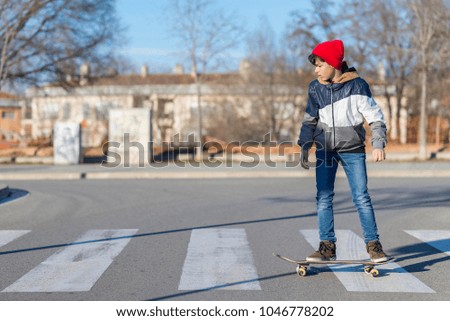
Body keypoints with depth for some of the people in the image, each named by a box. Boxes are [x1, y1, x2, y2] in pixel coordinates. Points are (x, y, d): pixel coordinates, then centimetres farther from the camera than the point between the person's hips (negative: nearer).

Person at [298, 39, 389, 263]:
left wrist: (378, 145, -17)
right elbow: (310, 120, 11)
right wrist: (304, 147, 4)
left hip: (352, 149, -3)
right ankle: (327, 246, 4)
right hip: (325, 149, 3)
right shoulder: (315, 88, 1)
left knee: (361, 197, -5)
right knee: (324, 198, -2)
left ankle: (373, 244, 5)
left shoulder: (357, 85, -9)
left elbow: (375, 116, -7)